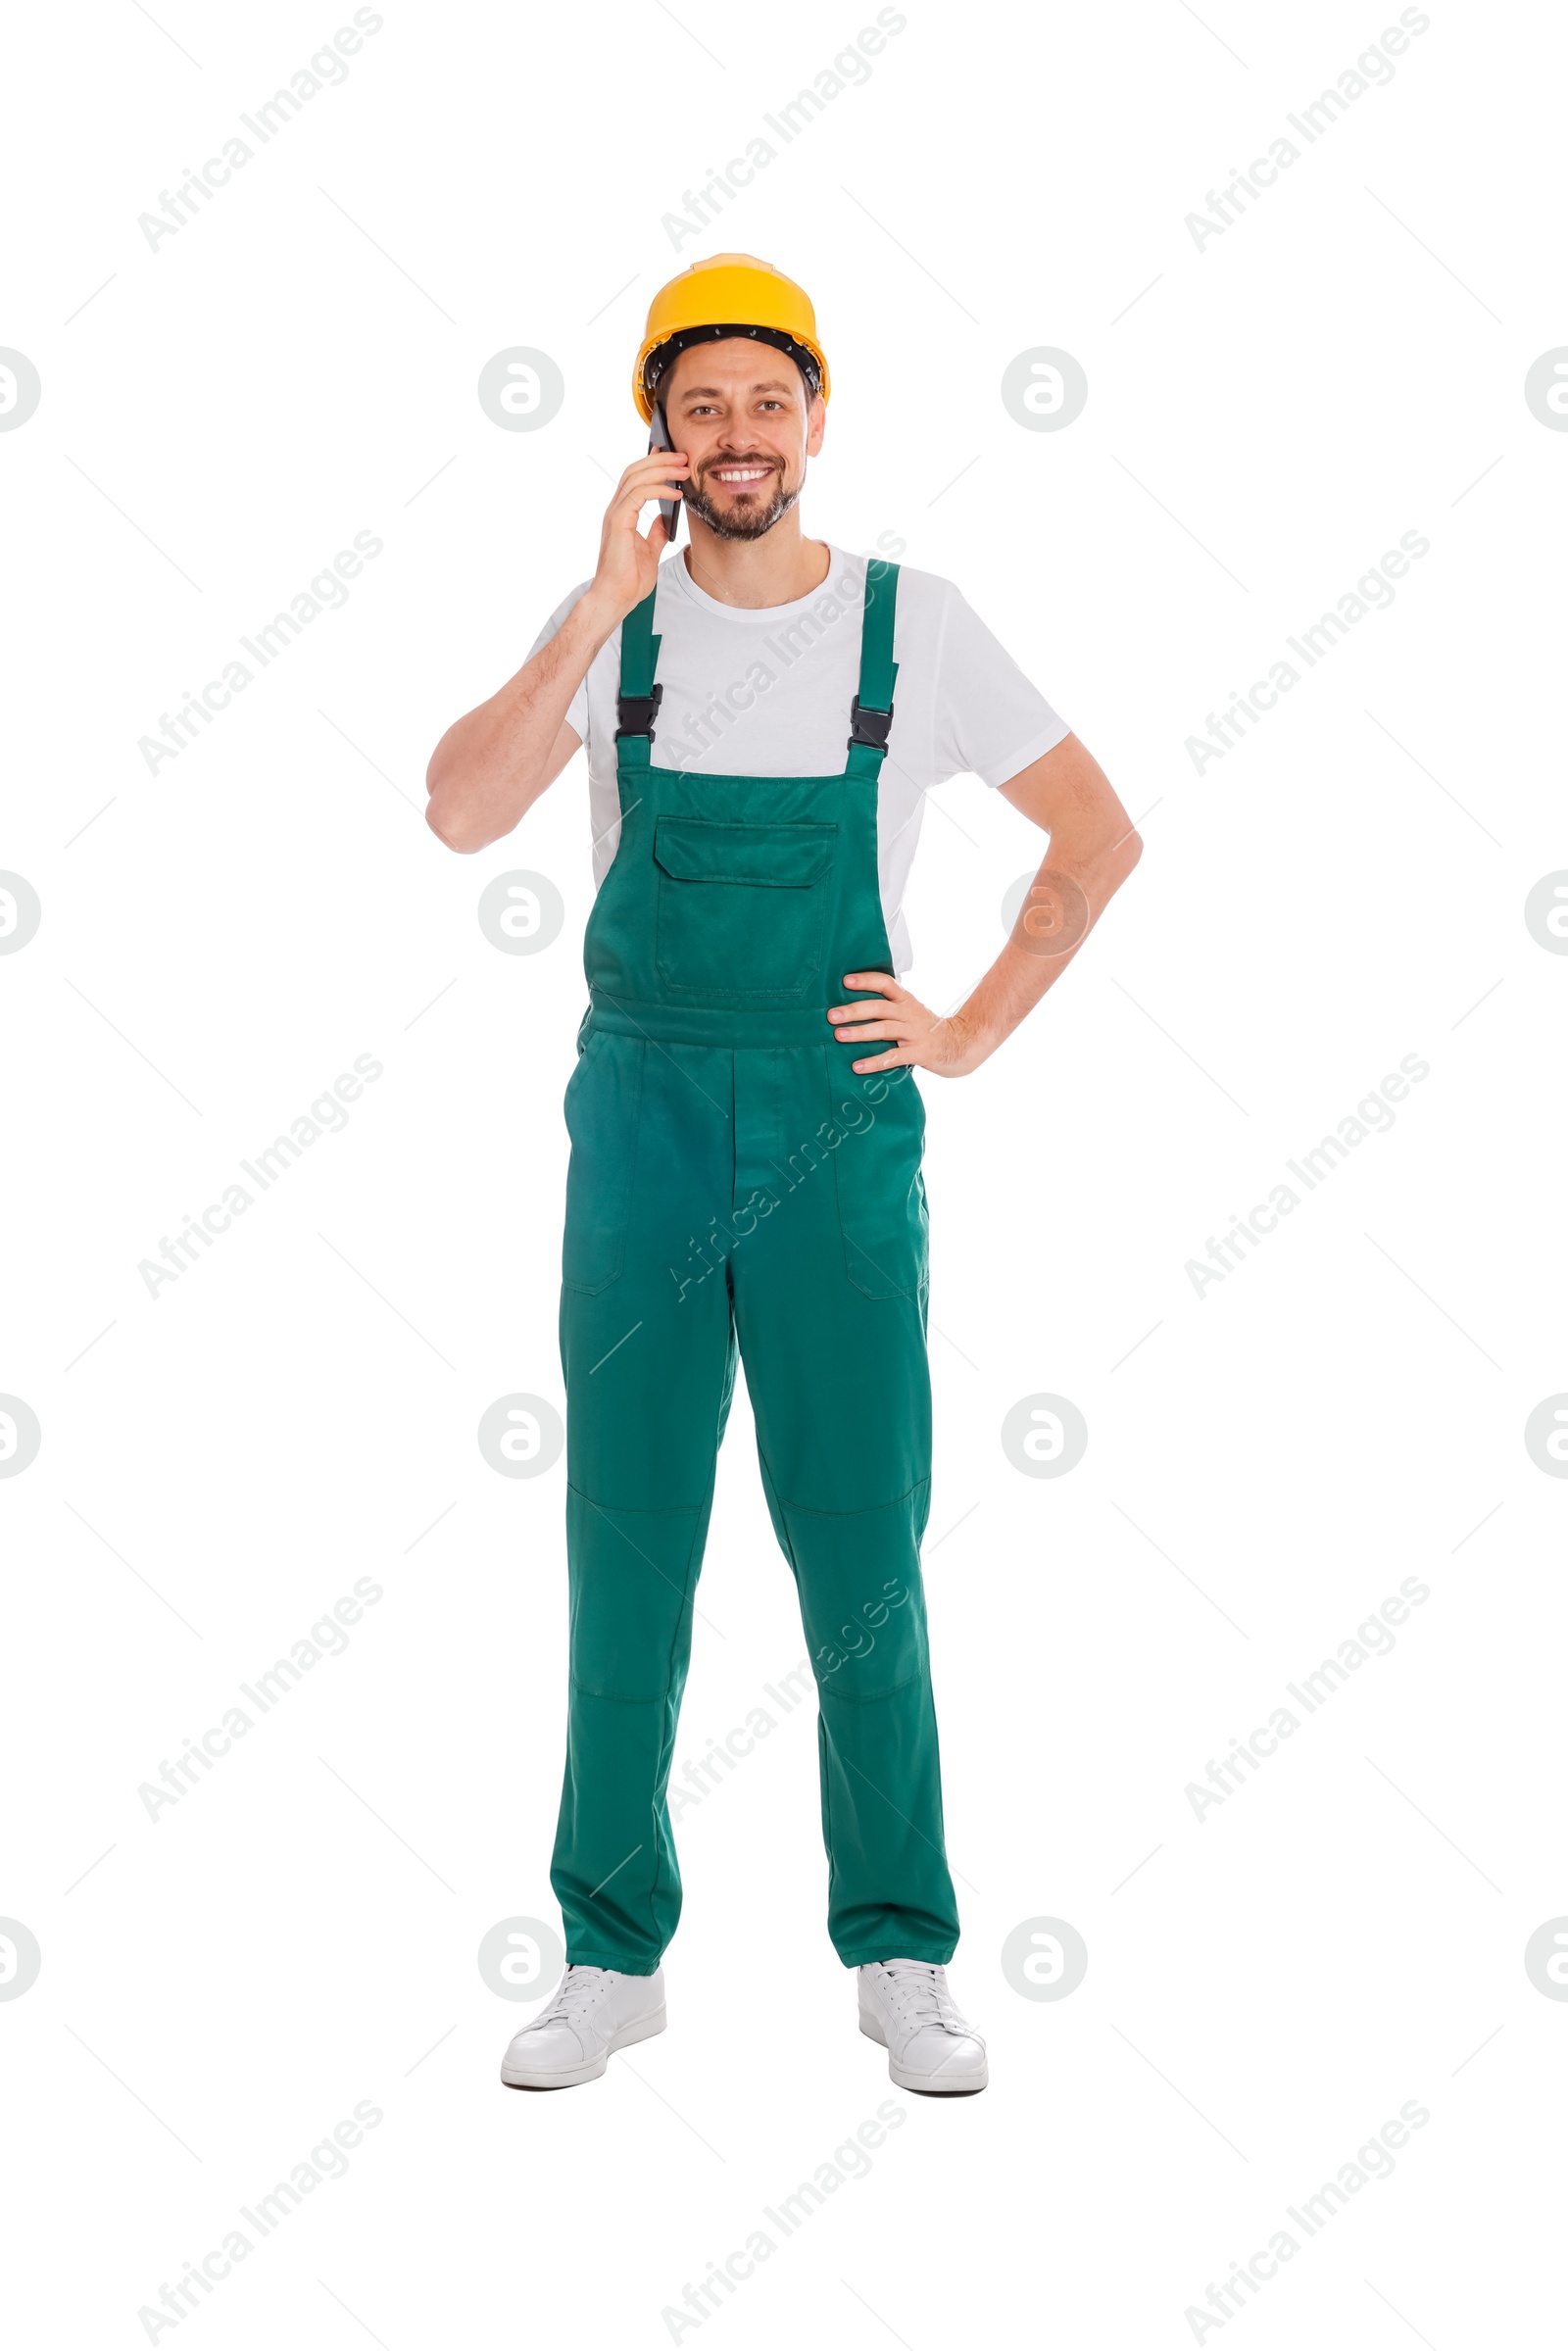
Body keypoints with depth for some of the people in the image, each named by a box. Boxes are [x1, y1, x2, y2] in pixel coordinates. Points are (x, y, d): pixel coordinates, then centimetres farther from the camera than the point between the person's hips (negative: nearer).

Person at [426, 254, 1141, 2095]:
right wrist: (604, 603, -18)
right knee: (626, 1551, 5)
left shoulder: (912, 625, 2)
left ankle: (901, 1959, 16)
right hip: (643, 1115, 1)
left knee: (862, 1557, 2)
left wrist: (971, 1033, 2)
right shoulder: (613, 620, 3)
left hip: (842, 1129, -1)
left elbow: (1099, 836, 9)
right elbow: (462, 816, -13)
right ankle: (613, 1956, 17)